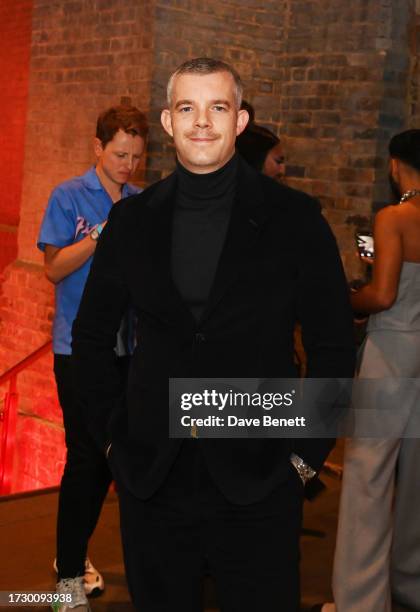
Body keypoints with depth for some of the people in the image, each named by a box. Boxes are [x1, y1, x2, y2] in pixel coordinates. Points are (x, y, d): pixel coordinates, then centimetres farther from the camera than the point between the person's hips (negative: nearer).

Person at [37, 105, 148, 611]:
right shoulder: (69, 197, -4)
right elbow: (54, 268, -10)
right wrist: (105, 232, -20)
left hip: (128, 346, 5)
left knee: (111, 454, 11)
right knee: (84, 457, -4)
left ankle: (75, 553, 29)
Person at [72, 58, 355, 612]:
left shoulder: (294, 219, -4)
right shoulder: (132, 220, 3)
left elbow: (333, 346, 1)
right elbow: (91, 336, 12)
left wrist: (306, 455, -3)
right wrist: (113, 436, 6)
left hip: (257, 486, -2)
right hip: (152, 483, 2)